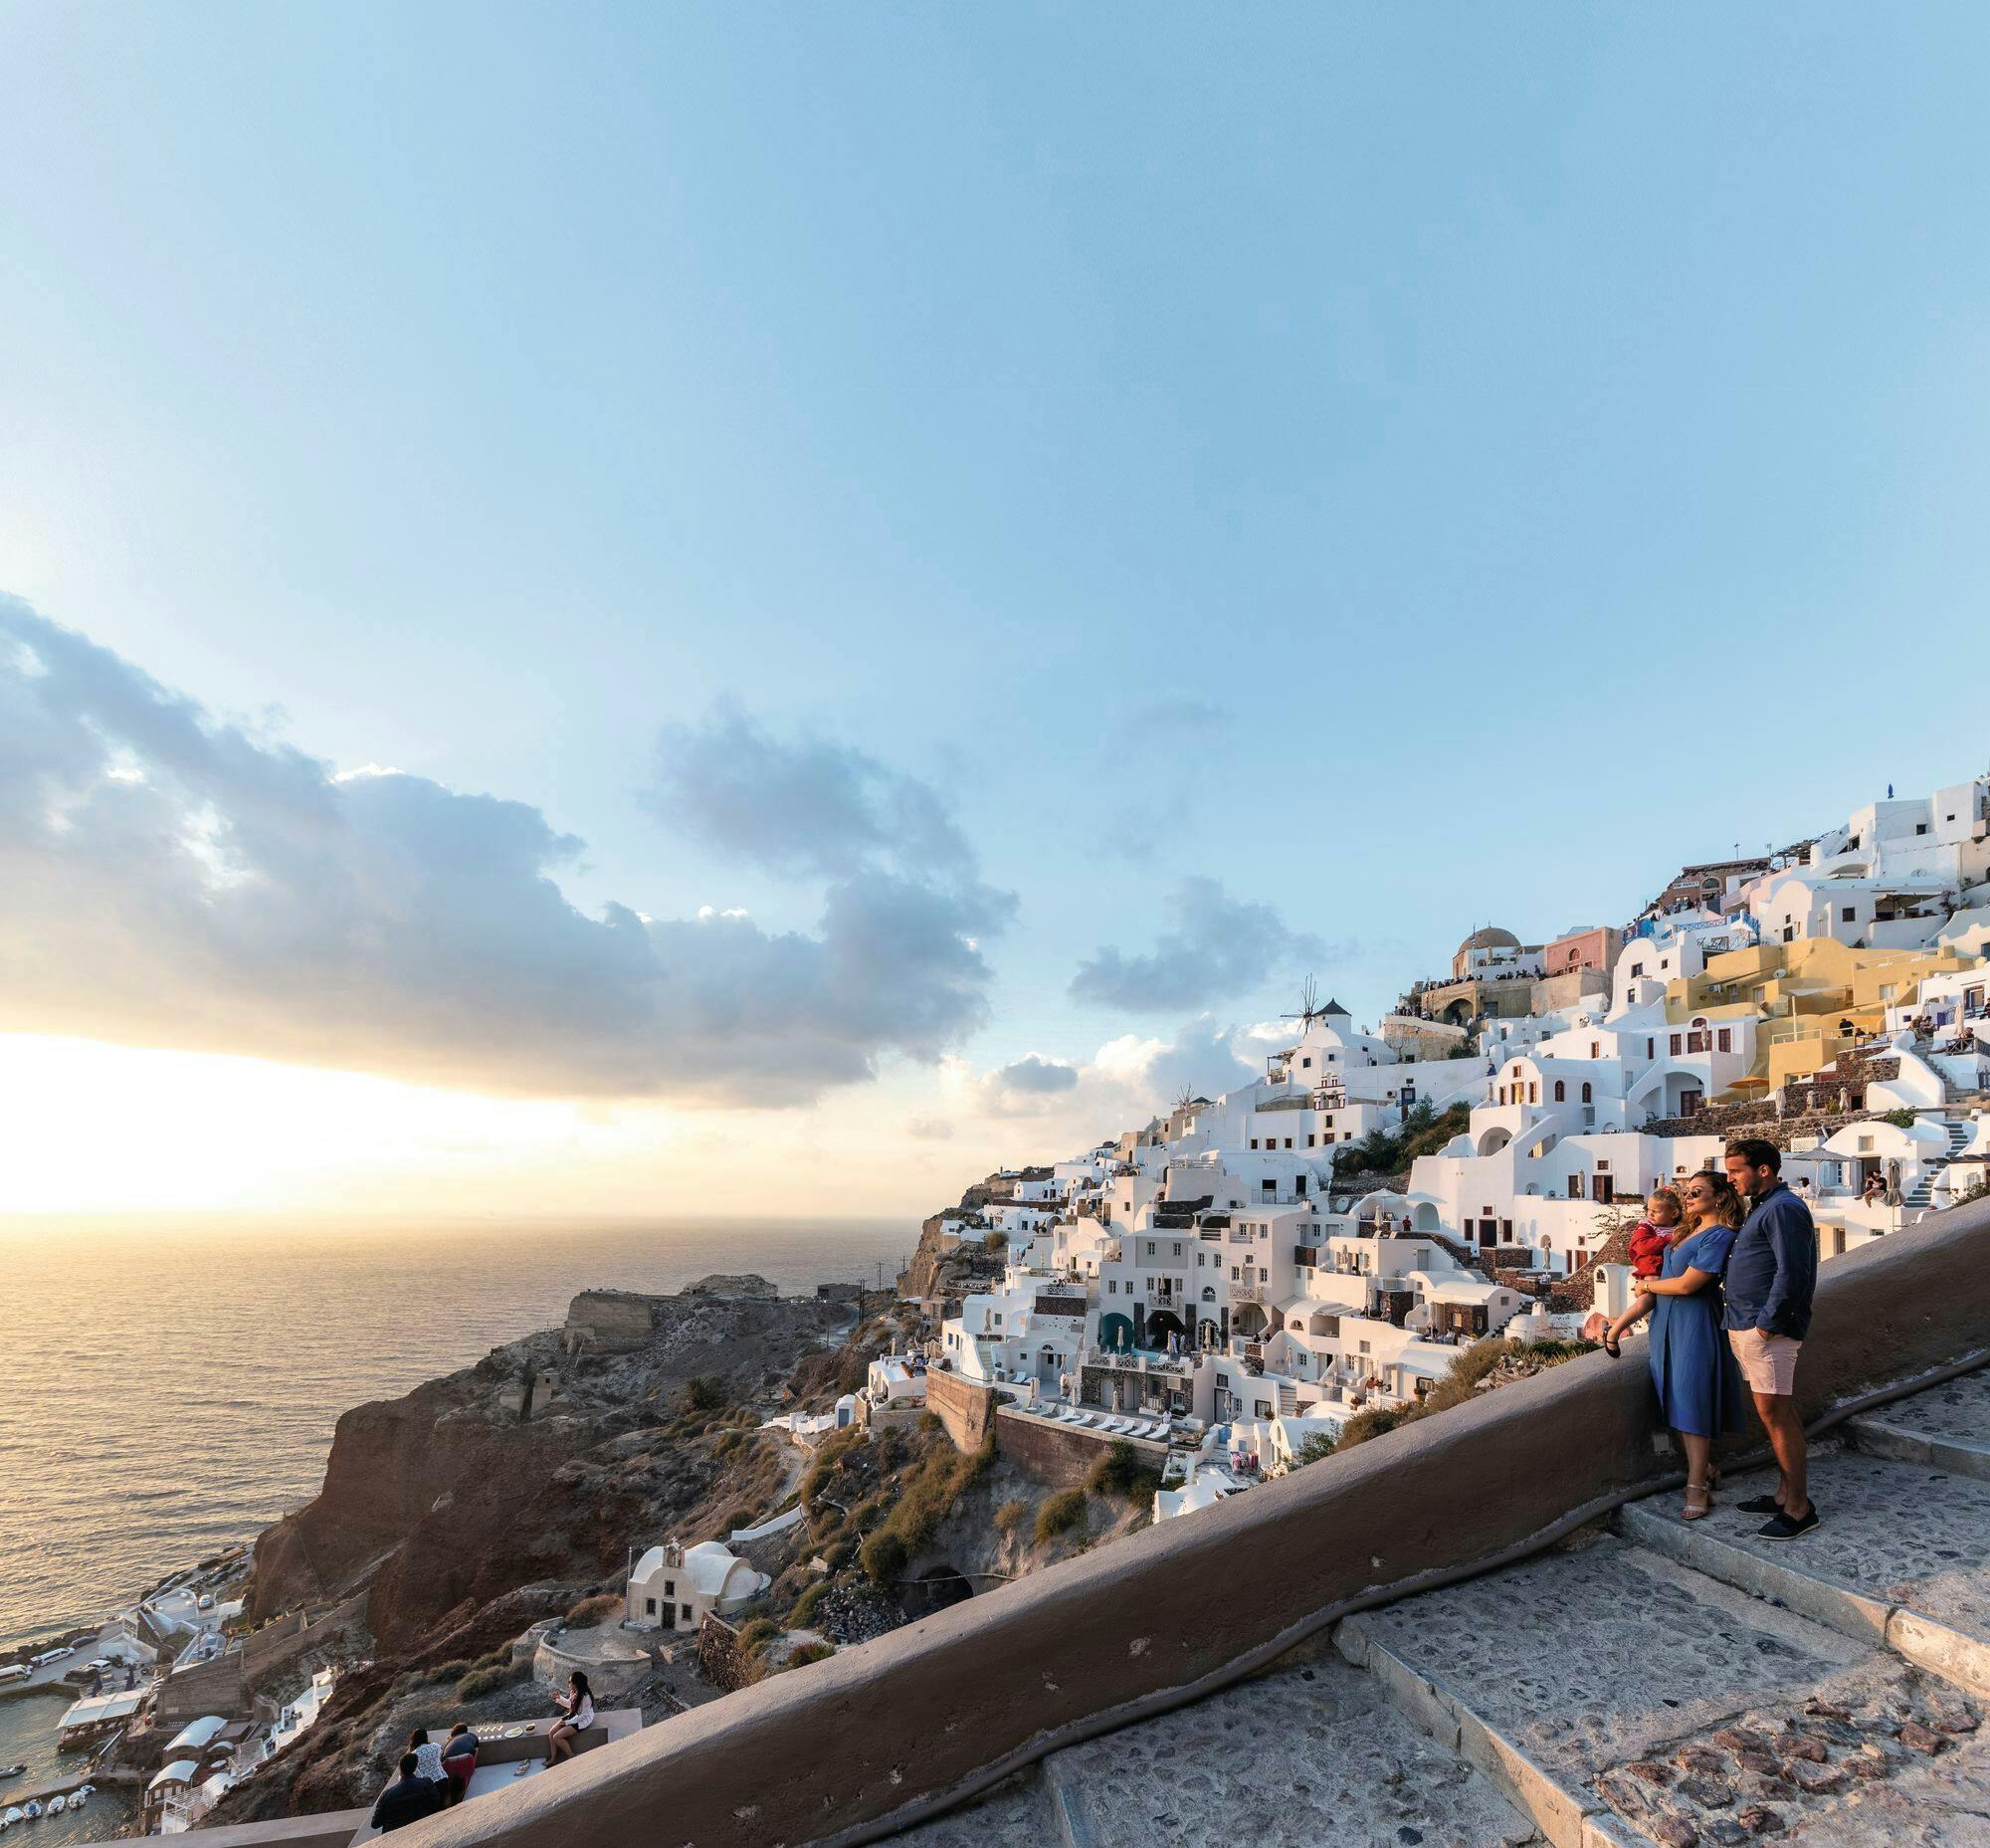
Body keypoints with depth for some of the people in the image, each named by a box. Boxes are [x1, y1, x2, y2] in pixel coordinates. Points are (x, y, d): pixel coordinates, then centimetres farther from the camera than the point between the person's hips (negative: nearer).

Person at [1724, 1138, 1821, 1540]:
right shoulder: (1763, 1207, 18)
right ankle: (1787, 1494, 24)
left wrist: (1767, 1322, -19)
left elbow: (1791, 1273, -21)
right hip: (1747, 1326, 10)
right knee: (1780, 1412, 15)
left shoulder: (1783, 1208, -14)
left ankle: (1799, 1508, 3)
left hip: (1766, 1330, -10)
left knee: (1774, 1414, -5)